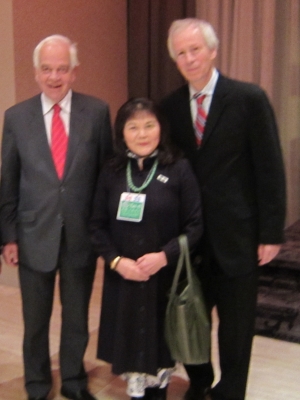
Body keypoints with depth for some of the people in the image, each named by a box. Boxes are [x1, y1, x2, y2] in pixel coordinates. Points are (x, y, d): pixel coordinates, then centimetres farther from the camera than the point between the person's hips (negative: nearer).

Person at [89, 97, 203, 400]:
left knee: (160, 341, 10)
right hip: (122, 278, 2)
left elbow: (195, 225, -7)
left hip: (166, 278, -2)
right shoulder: (111, 173, 2)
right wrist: (115, 261, -12)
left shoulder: (179, 170, -6)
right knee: (129, 339, 8)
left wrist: (164, 256, -19)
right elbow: (97, 226, 3)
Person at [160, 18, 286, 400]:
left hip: (236, 233, -3)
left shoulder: (248, 98, -9)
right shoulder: (171, 106, 3)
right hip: (189, 234, 4)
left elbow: (270, 169, -9)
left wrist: (271, 232, -10)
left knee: (236, 325, 10)